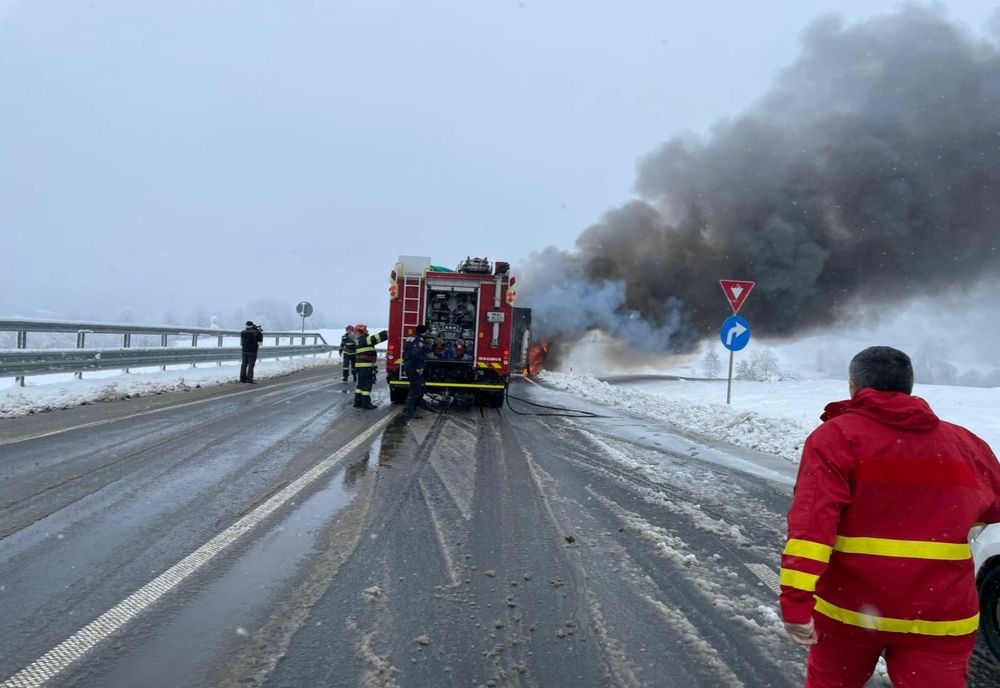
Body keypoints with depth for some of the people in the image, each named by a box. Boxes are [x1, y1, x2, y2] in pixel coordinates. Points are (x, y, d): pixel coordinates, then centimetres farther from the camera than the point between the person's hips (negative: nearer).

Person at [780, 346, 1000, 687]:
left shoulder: (837, 435, -7)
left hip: (849, 606, -1)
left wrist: (796, 599, -22)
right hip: (939, 614, 2)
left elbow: (811, 520, -19)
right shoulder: (965, 443, 7)